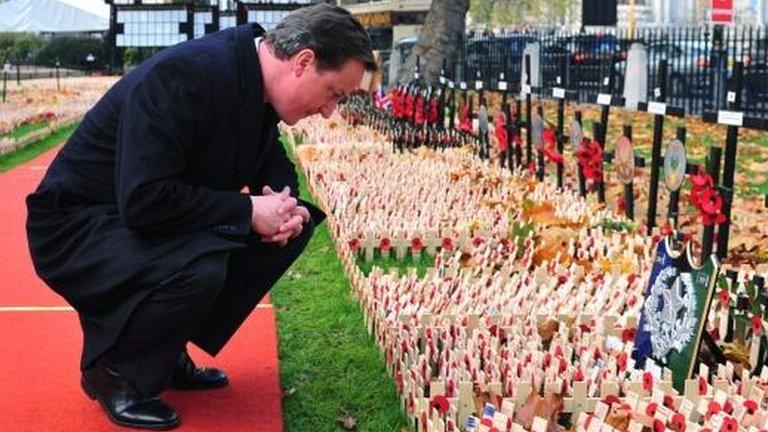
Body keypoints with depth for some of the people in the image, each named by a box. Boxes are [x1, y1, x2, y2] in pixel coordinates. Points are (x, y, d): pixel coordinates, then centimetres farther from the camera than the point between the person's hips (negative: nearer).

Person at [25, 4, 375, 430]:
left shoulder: (258, 87, -1)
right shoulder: (183, 75, -28)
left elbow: (275, 166, 13)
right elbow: (143, 202, -33)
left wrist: (284, 203, -10)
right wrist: (248, 211, -26)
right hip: (75, 229, -9)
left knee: (295, 225, -2)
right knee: (199, 268, -35)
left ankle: (168, 354, 7)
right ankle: (112, 369, -5)